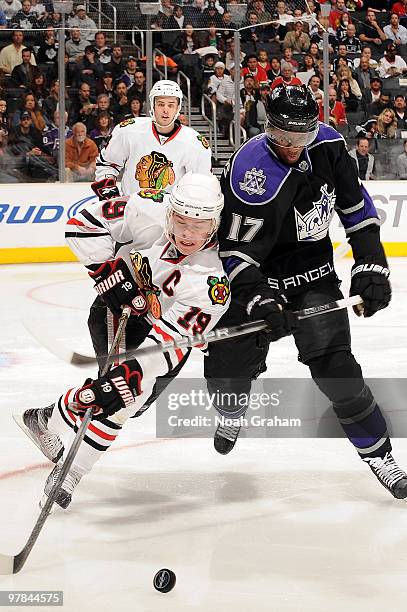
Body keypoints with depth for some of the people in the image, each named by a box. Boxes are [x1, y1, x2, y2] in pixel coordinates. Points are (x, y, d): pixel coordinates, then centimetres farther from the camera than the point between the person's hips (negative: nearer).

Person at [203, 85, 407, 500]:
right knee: (226, 371, -2)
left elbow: (356, 206, 3)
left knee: (332, 363, -13)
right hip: (260, 278, -2)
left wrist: (370, 266, -3)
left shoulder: (328, 146, -10)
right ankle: (232, 415, 37)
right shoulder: (251, 172, -26)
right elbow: (236, 249, -22)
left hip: (313, 277, 2)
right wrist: (260, 301, -30)